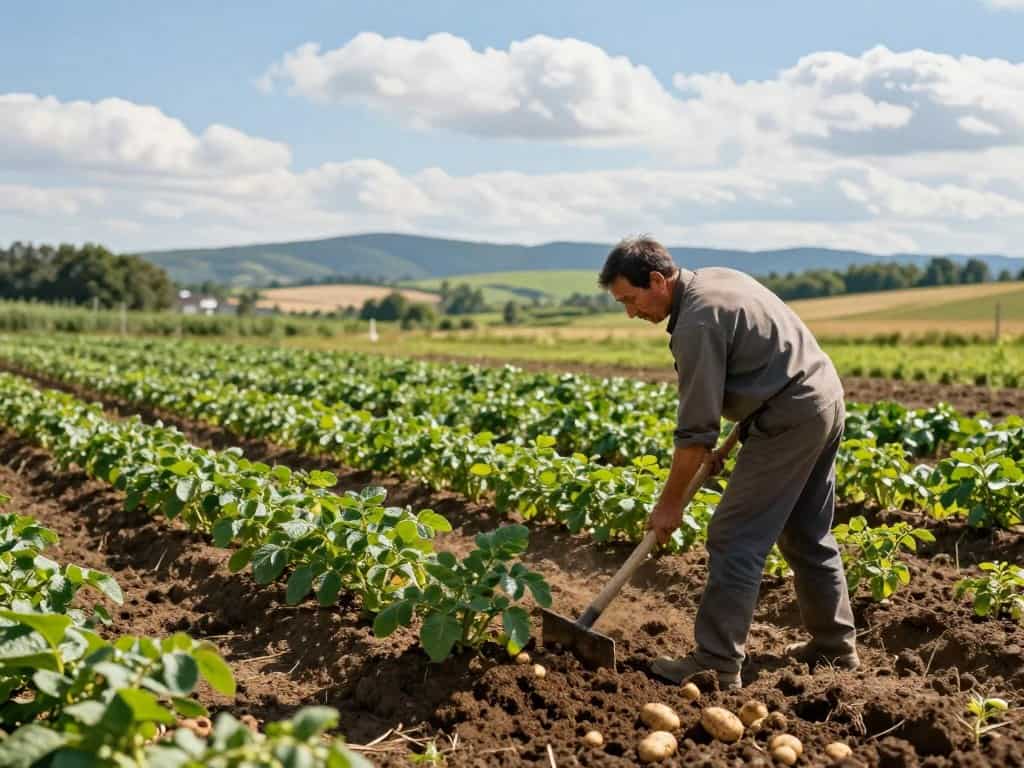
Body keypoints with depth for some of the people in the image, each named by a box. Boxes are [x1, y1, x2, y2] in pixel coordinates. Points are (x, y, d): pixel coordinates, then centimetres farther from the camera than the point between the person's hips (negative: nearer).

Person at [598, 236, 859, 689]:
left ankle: (717, 663, -5)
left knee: (735, 541, -7)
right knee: (808, 536, 18)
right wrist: (727, 442, 15)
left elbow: (696, 429, -18)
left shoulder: (696, 323, -19)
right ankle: (834, 645, 27)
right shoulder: (716, 278, 10)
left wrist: (670, 503, -8)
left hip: (790, 421, -10)